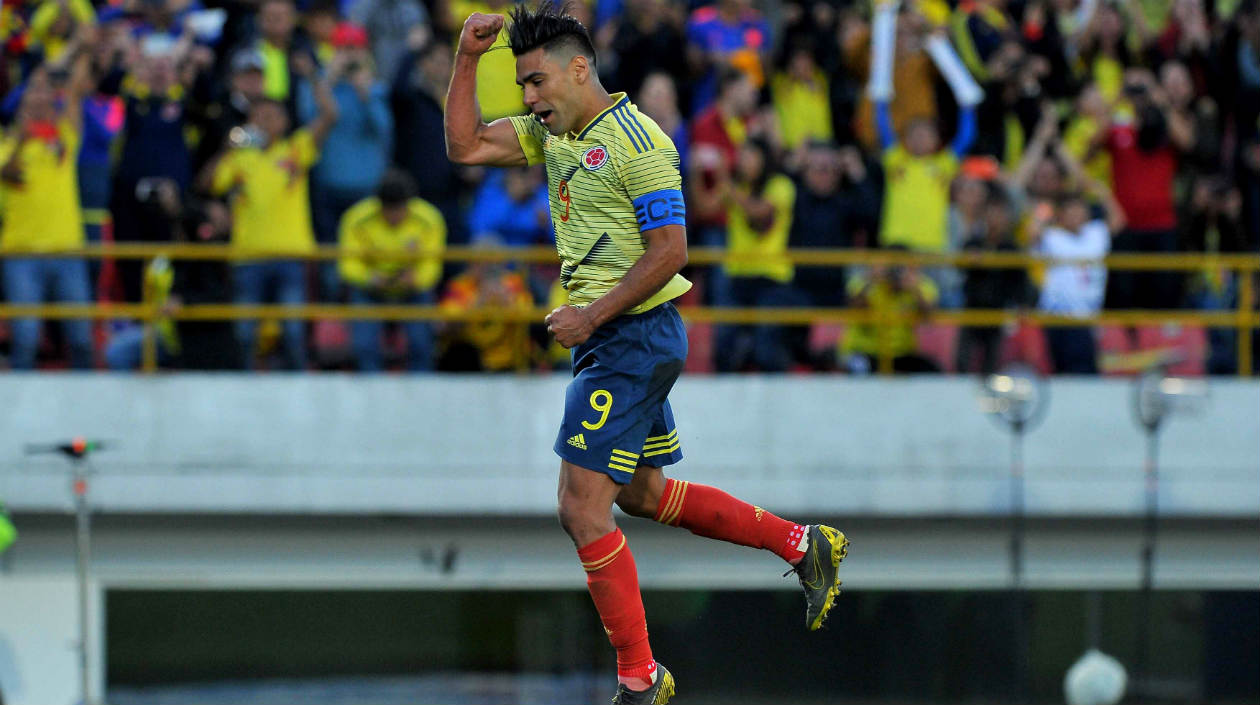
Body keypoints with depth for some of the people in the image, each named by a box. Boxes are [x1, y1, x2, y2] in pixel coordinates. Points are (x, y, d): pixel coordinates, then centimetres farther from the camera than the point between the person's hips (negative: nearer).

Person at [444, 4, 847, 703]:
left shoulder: (636, 142, -16)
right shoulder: (552, 134, 11)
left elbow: (669, 250, -18)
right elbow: (465, 146, 8)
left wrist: (593, 315, -21)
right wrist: (467, 60, -3)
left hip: (634, 333, -10)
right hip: (611, 338, 10)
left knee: (582, 508, -11)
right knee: (643, 494, 20)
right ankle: (802, 544, 29)